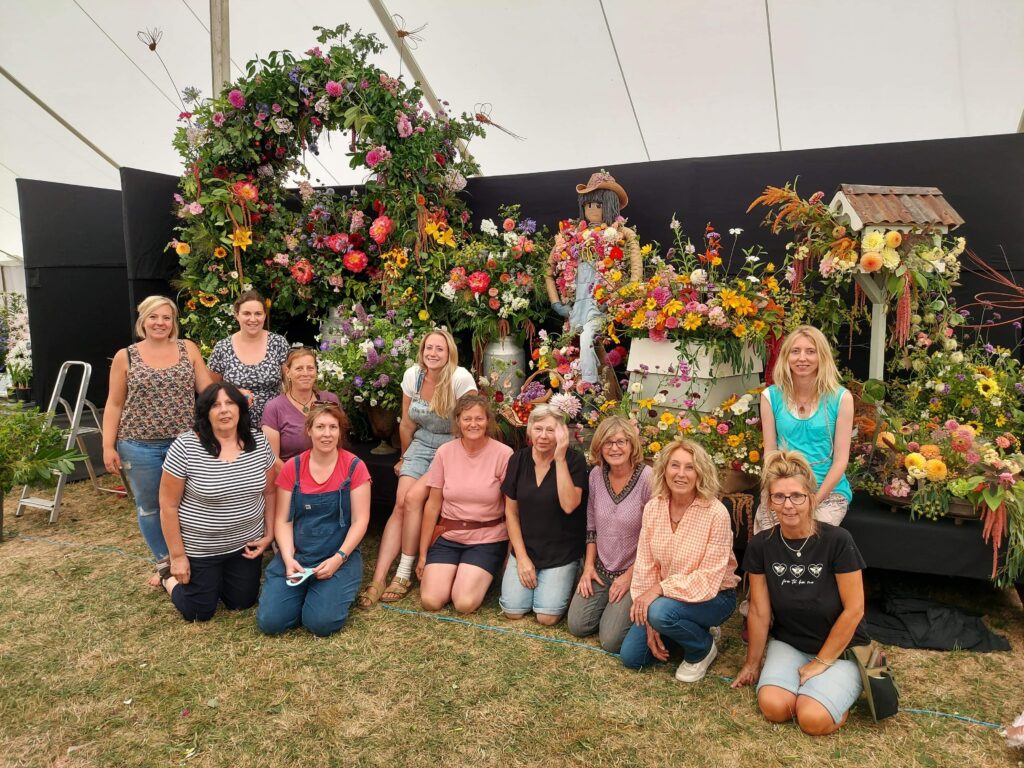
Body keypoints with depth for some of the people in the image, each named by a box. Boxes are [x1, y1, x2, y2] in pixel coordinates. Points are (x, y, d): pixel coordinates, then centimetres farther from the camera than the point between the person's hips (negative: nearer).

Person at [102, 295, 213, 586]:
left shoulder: (188, 349, 3)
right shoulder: (125, 357, 1)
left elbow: (208, 390, 3)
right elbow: (114, 405, 3)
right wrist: (109, 446, -1)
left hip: (186, 443, 0)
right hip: (140, 447, 0)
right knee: (149, 506, 12)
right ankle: (165, 562, 28)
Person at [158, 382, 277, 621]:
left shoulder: (259, 442, -7)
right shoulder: (185, 447, -19)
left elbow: (268, 492, 4)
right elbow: (168, 505, -13)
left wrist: (269, 534, 1)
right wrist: (177, 556, -11)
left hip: (245, 544, 4)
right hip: (199, 549, -3)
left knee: (243, 603, 16)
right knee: (199, 613, 11)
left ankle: (217, 579, 45)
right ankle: (171, 576, 39)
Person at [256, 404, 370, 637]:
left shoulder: (354, 467, -4)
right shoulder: (292, 467, 3)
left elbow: (360, 521, -6)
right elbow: (283, 520, 3)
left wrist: (338, 559, -17)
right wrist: (288, 559, -13)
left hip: (339, 557, -2)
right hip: (296, 555, 3)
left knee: (321, 622, -22)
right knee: (269, 621, -14)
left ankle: (338, 591, 11)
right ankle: (305, 592, 16)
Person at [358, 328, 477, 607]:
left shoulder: (461, 378, -17)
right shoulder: (412, 375, -1)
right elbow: (407, 424, 9)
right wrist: (404, 457, 18)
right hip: (421, 444, 4)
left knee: (413, 498, -23)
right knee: (400, 503, -14)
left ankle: (405, 574, -9)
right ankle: (378, 579, -15)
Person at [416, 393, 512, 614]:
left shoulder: (503, 454, -11)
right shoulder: (445, 452, -3)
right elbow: (433, 506, 2)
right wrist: (422, 553, 5)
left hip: (487, 540, -2)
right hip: (448, 537, 2)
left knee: (465, 603, -18)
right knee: (430, 601, -13)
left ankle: (482, 577, 15)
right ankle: (448, 573, 19)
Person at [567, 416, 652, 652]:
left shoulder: (647, 478, -21)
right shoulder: (596, 474, -3)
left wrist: (630, 575, -12)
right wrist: (589, 565, 4)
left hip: (635, 571, -5)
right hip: (602, 568, 5)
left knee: (611, 640, -11)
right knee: (576, 625, -1)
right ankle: (609, 602, 26)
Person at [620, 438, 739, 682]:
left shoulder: (716, 513, -24)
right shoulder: (652, 508, -9)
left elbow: (708, 580, -23)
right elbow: (645, 566, -7)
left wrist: (660, 588, -27)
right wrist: (649, 623, -10)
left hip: (713, 597, -5)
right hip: (664, 596, 5)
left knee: (661, 611, -33)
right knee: (631, 656, 0)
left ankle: (703, 647, -1)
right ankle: (689, 630, 21)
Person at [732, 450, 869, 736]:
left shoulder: (837, 541, -20)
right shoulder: (760, 546, -9)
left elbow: (853, 610, -15)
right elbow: (759, 611, -1)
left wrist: (821, 663, -10)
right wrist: (752, 664, 8)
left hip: (839, 649, -2)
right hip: (788, 643, 3)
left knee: (813, 719, -24)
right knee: (773, 706, -23)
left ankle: (840, 688, 8)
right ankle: (803, 681, 10)